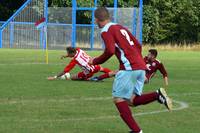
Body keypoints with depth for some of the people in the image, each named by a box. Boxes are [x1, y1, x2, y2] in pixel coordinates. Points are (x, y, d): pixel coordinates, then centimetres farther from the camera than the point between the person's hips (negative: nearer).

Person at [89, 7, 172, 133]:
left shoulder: (106, 31, -3)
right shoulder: (120, 27, 22)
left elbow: (110, 51, -17)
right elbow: (138, 45, 23)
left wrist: (96, 61, -3)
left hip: (129, 68, -8)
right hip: (141, 67, 8)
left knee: (118, 98, 1)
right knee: (131, 100, 12)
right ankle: (157, 95, -10)